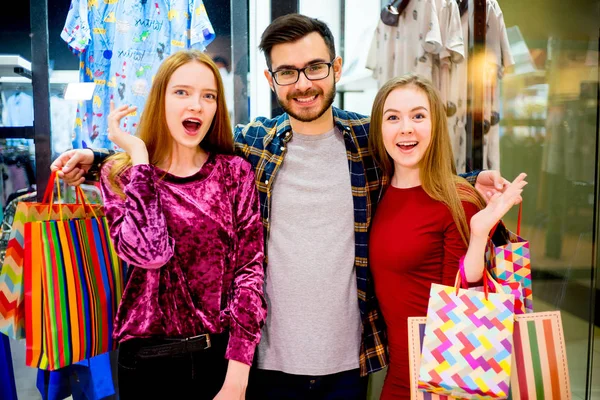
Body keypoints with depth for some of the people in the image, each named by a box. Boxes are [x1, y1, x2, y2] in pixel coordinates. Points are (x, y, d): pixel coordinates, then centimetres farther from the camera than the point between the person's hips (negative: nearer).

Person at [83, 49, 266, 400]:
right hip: (149, 358, 0)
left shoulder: (235, 173, -2)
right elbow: (149, 251, -21)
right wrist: (138, 155, -15)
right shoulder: (121, 174, -2)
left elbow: (250, 269, -6)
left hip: (224, 353, 0)